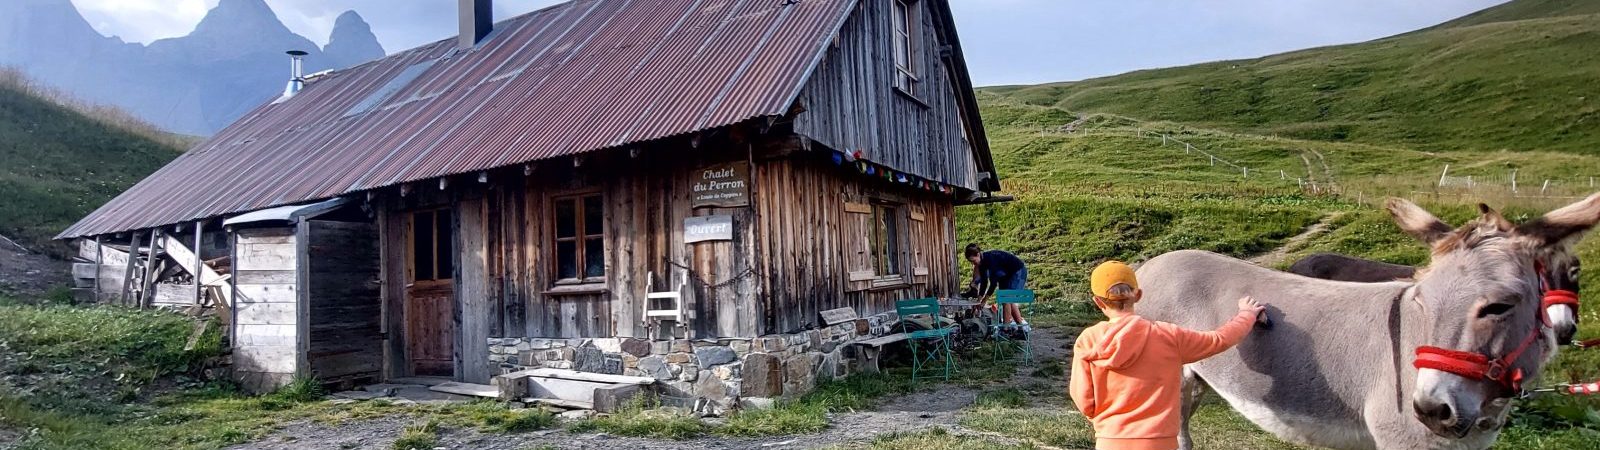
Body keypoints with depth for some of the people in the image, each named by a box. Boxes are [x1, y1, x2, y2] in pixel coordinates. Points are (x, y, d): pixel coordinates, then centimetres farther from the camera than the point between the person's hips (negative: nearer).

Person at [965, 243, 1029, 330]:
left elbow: (993, 282, -32)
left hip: (1018, 271, -9)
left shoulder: (990, 258, -31)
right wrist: (979, 300, -6)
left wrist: (984, 300, -28)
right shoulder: (982, 262, -6)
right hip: (1006, 275, 9)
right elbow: (984, 282, -1)